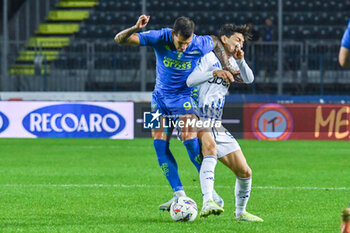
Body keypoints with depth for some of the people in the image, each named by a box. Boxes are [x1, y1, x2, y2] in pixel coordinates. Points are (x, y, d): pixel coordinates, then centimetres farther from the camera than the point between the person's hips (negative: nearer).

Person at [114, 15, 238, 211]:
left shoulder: (200, 44, -18)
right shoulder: (159, 38, -18)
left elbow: (216, 42, 9)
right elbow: (120, 39, -21)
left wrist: (227, 67, 3)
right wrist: (136, 28, -40)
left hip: (185, 96, -3)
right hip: (161, 97, 3)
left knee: (190, 141, -20)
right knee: (159, 145, -8)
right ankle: (179, 194, -6)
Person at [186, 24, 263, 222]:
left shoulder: (232, 63, 19)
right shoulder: (209, 57, -3)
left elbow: (249, 79, 2)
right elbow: (190, 81, -17)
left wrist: (240, 60, -15)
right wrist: (214, 73, -31)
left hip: (218, 127, 8)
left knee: (245, 172, 6)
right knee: (211, 145, -39)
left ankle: (241, 212, 28)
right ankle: (207, 203, -52)